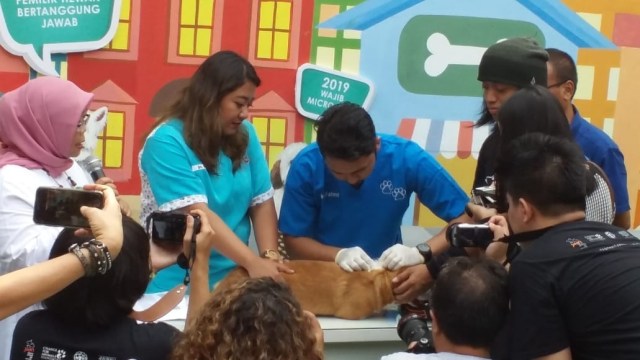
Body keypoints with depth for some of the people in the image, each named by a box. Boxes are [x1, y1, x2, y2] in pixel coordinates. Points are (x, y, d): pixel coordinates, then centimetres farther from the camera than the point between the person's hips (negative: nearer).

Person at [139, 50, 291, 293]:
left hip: (233, 278, 5)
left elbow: (262, 202, 4)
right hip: (177, 282, -5)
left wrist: (269, 256, -13)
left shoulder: (244, 134, 7)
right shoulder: (167, 141, -12)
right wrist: (252, 262, -27)